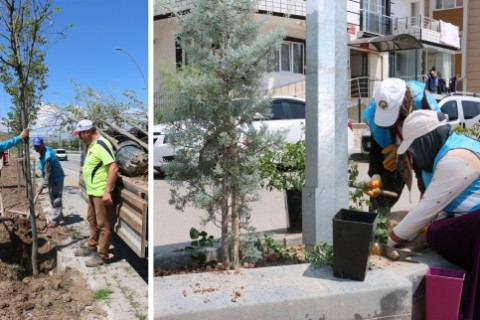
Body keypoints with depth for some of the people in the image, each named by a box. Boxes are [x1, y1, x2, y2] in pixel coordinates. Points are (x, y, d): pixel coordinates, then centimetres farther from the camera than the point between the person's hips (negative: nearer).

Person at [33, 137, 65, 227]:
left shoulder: (47, 157, -30)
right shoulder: (45, 150, 1)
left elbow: (48, 174, -26)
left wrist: (42, 186, -22)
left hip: (56, 179, -11)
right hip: (52, 179, 11)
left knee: (55, 200, -4)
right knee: (53, 199, 19)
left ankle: (55, 220, 3)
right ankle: (59, 215, 33)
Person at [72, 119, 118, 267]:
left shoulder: (101, 144, -20)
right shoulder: (91, 145, 11)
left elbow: (113, 168, -26)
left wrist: (107, 191, -26)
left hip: (101, 192, -10)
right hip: (92, 191, 10)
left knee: (103, 224, 1)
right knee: (92, 221, 22)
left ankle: (102, 255, 11)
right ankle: (91, 247, 37)